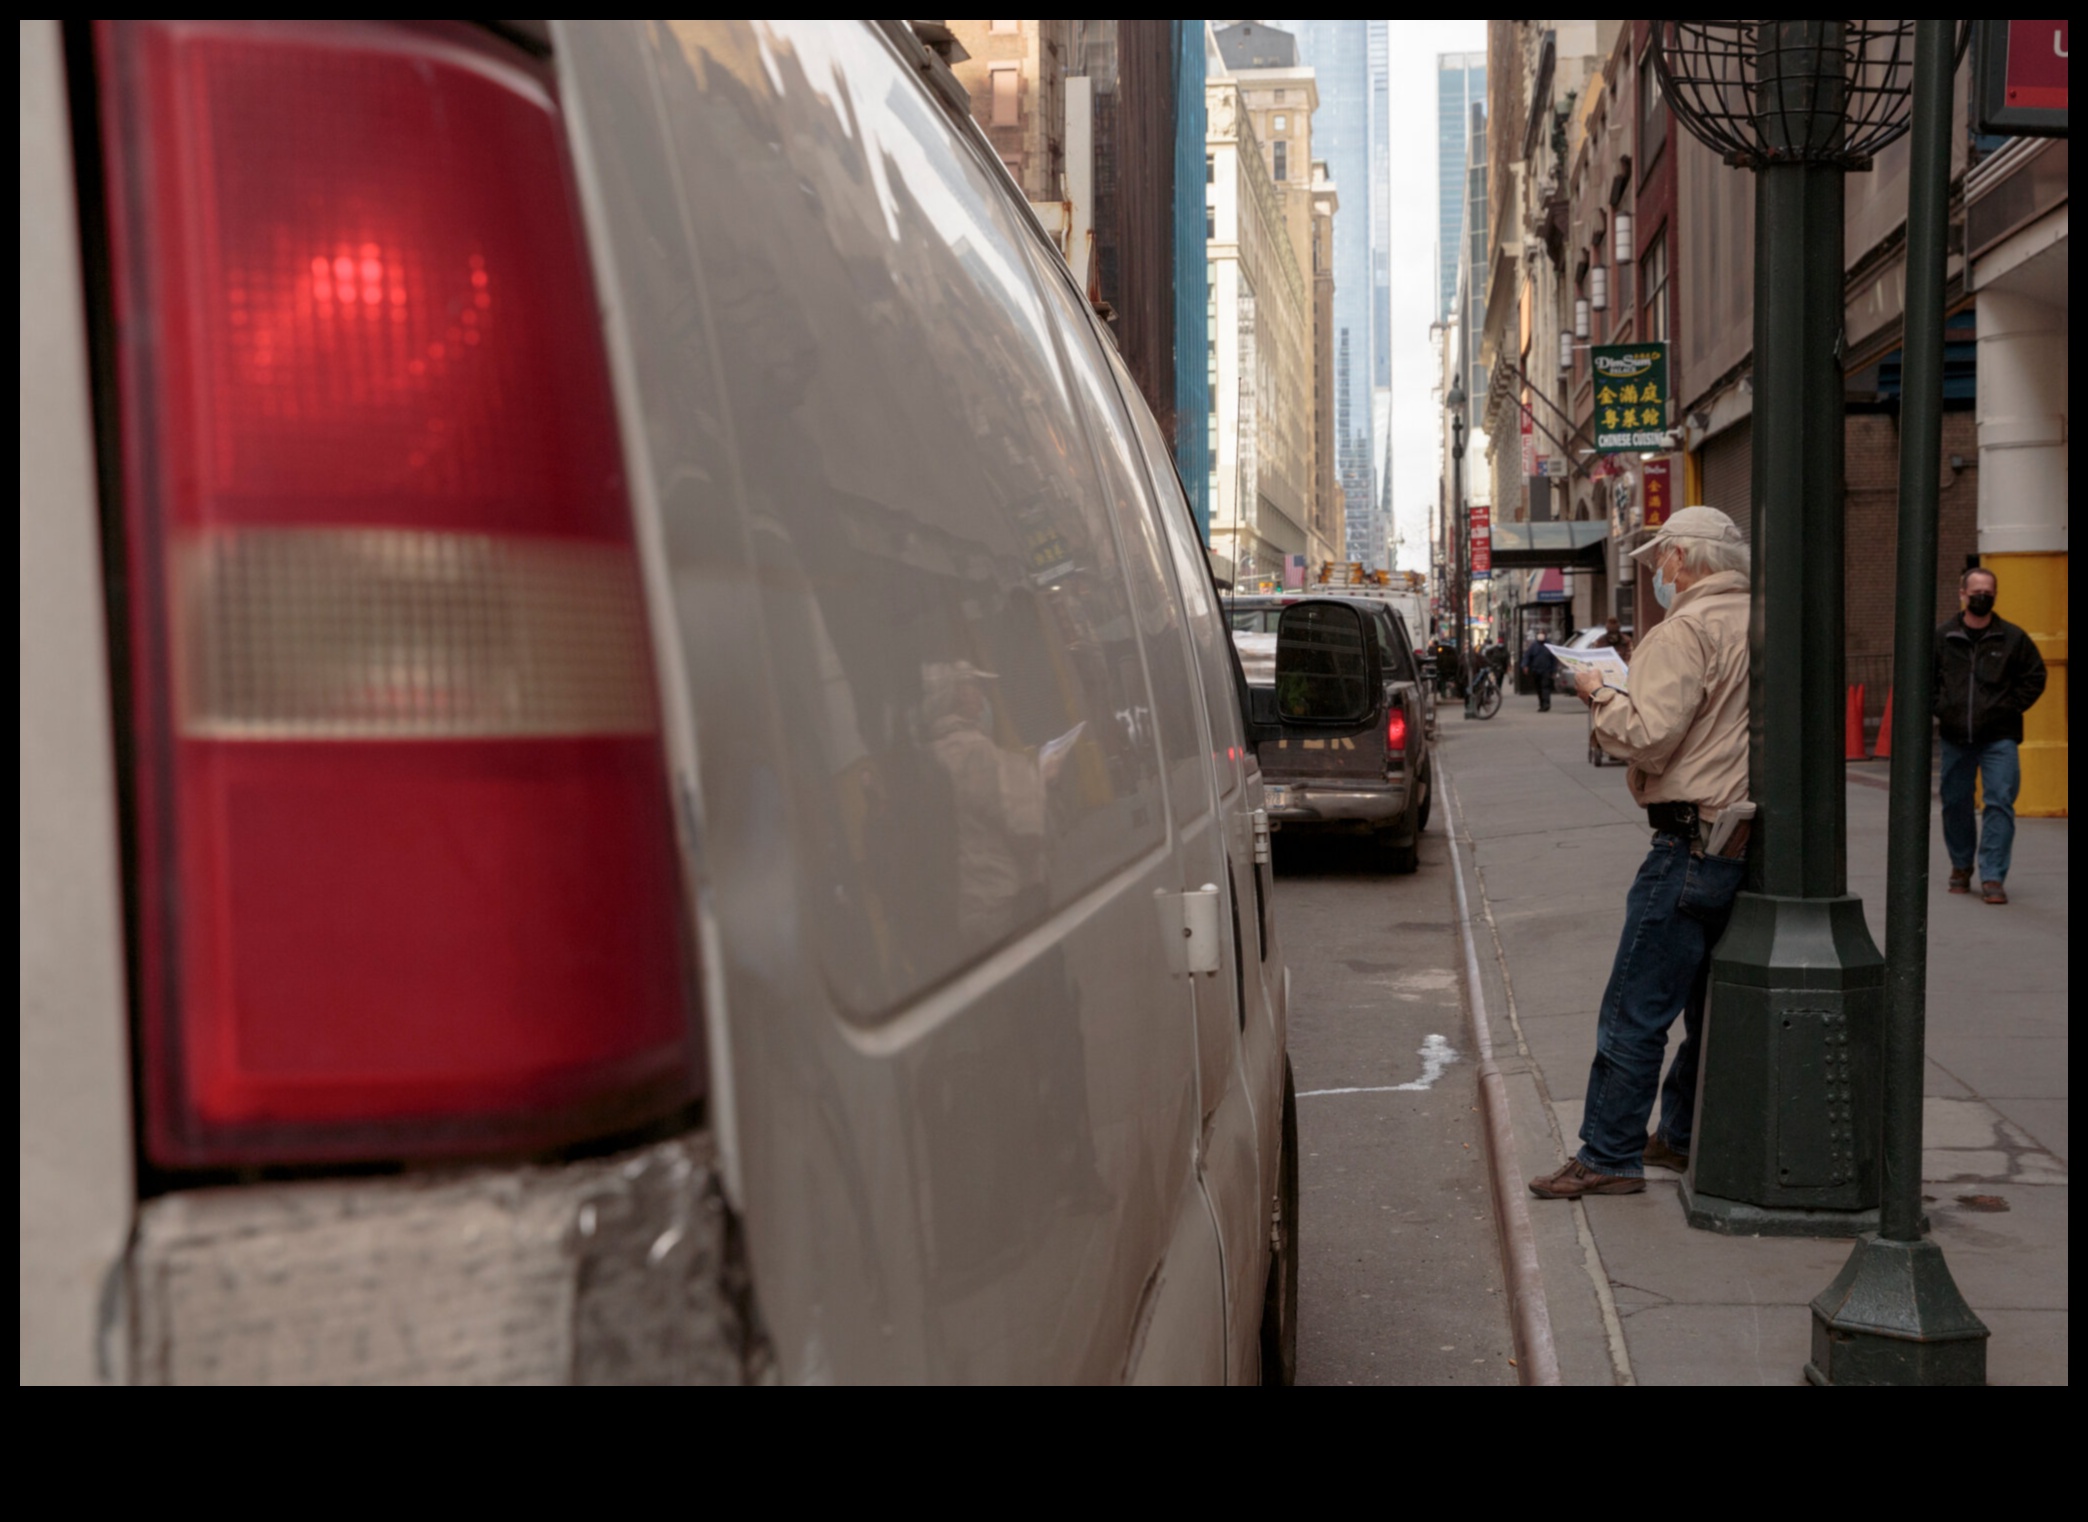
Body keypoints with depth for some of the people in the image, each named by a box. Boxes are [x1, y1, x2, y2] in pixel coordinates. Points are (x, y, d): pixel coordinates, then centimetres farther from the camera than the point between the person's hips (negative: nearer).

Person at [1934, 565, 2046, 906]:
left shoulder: (2012, 638, 1)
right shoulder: (1942, 638, 5)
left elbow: (2034, 677, 8)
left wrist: (2009, 709, -1)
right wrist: (1939, 709, 4)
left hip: (1999, 739, -2)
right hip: (1955, 738, 2)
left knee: (2000, 803, -10)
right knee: (1955, 803, 12)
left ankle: (1993, 876, -9)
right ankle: (1961, 865, 31)